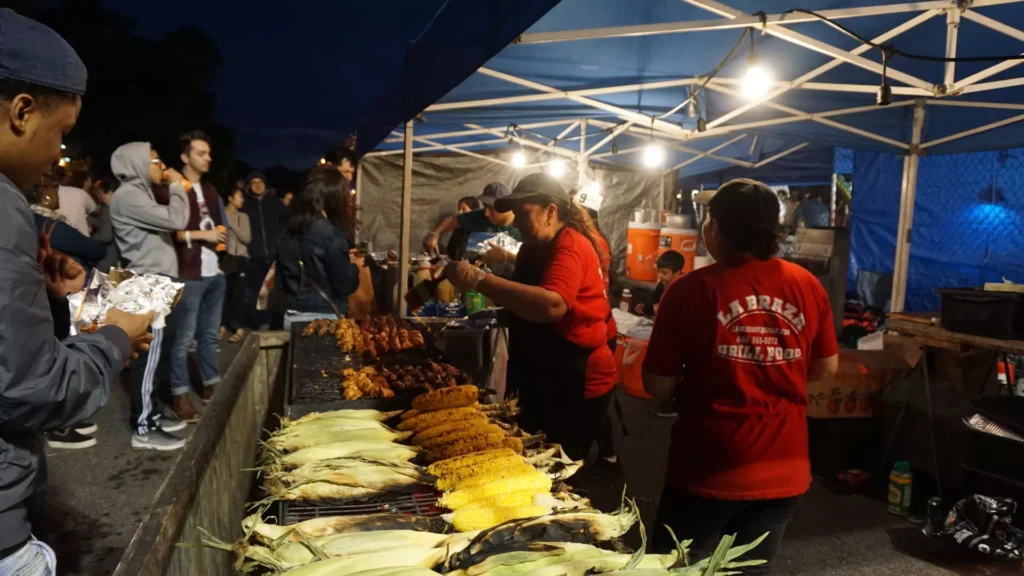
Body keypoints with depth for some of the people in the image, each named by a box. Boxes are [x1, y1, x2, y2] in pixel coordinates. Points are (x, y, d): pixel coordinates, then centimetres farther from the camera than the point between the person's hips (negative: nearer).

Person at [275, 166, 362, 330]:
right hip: (324, 318, -7)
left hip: (293, 316, 7)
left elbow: (280, 281, 12)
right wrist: (353, 265, 4)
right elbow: (346, 286, -14)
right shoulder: (331, 235, -16)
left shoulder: (288, 232, 5)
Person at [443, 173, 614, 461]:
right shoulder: (536, 246, 9)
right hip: (539, 377, 9)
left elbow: (551, 305, -39)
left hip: (575, 383, -9)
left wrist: (481, 280, -39)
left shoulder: (570, 246, -21)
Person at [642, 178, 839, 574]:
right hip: (784, 470, 4)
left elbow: (658, 387, -11)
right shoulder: (807, 285, -4)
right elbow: (826, 368, 9)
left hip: (711, 469, -4)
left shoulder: (692, 289, -15)